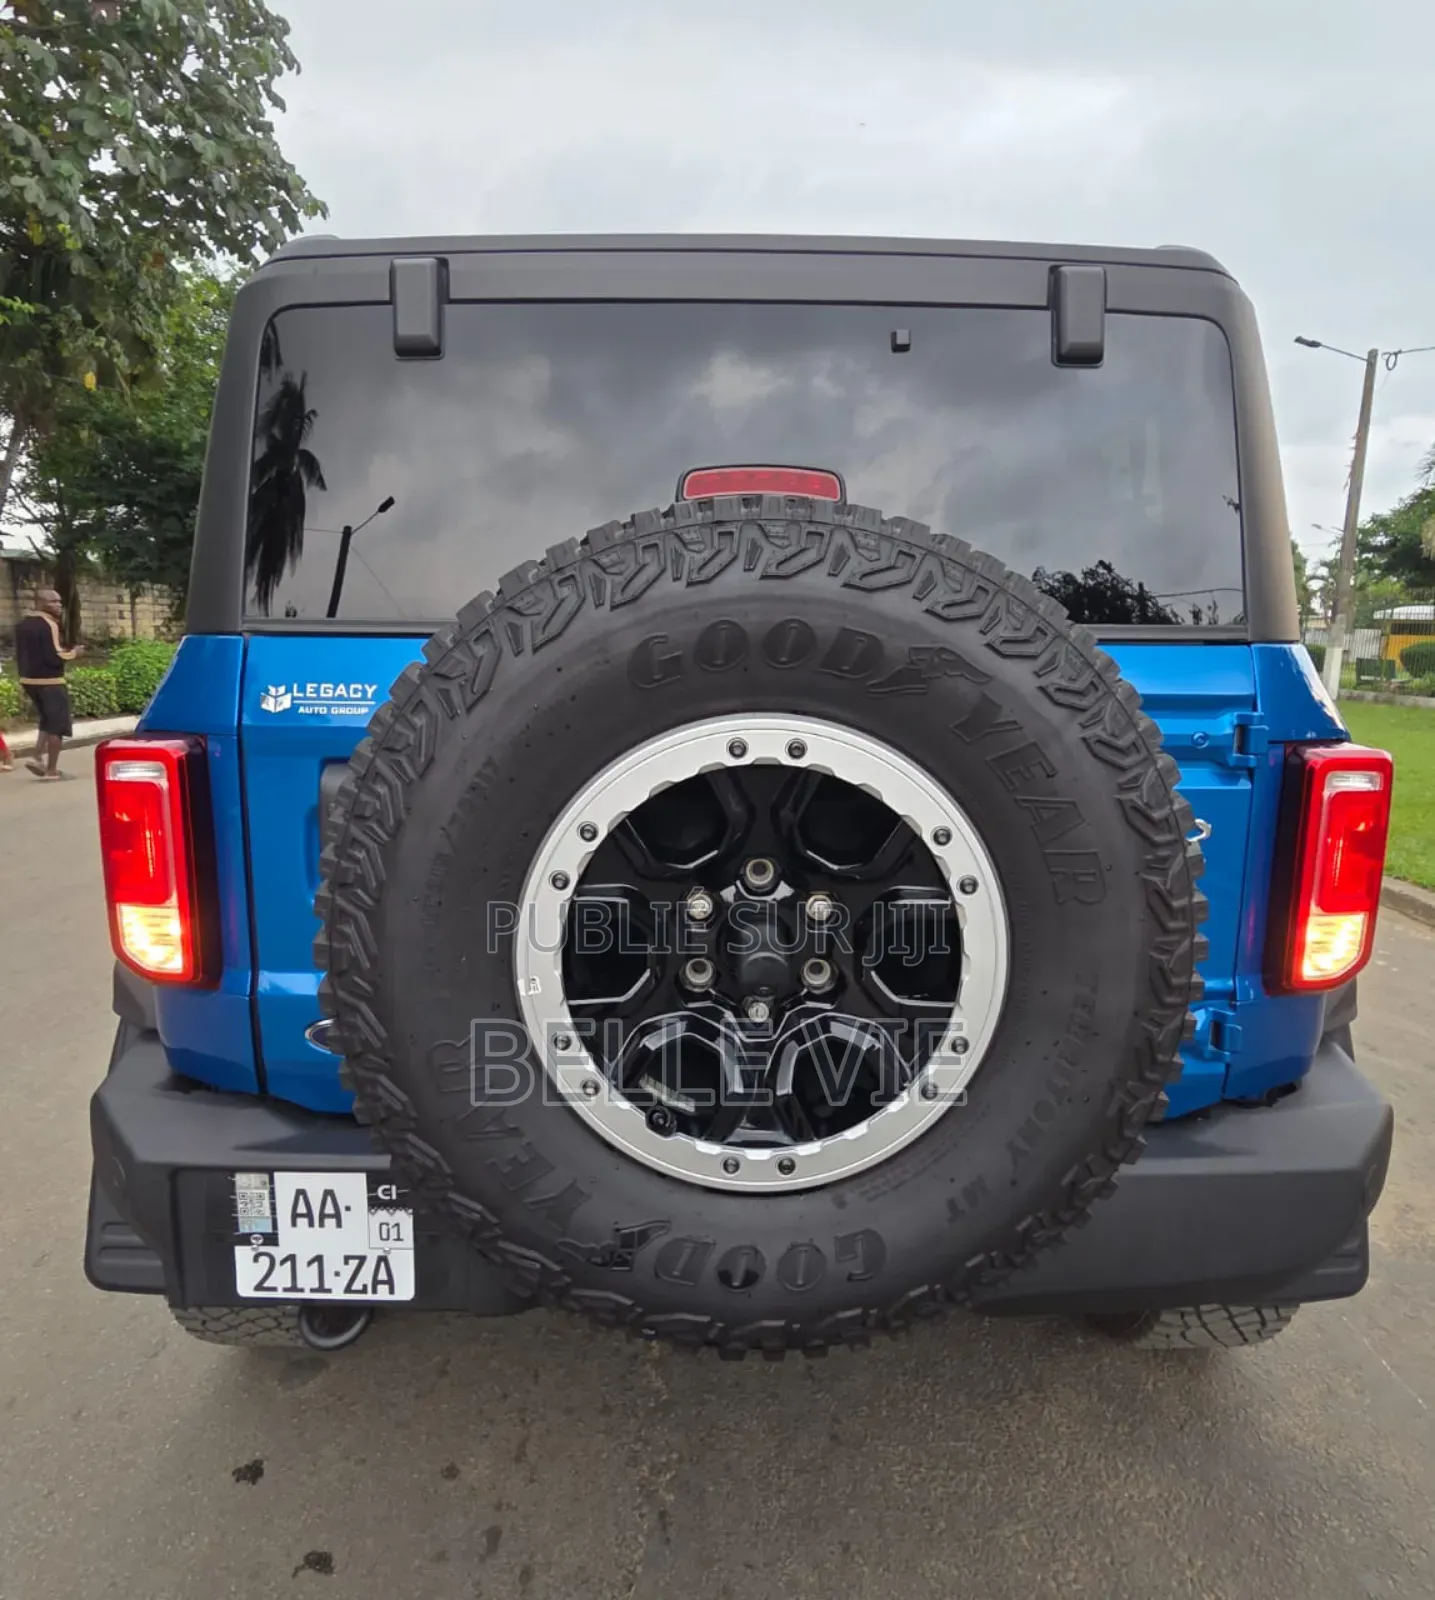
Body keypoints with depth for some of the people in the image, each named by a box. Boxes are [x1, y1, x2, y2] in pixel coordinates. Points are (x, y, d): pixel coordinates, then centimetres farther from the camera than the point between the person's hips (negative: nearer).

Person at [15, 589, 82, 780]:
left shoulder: (23, 623, 12)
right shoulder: (48, 624, -16)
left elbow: (21, 654, 17)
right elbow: (54, 657, -21)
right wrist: (73, 653, -6)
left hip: (29, 680, 9)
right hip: (50, 682, -9)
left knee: (48, 721, 22)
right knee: (57, 725, 0)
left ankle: (39, 757, 9)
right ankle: (52, 770, 0)